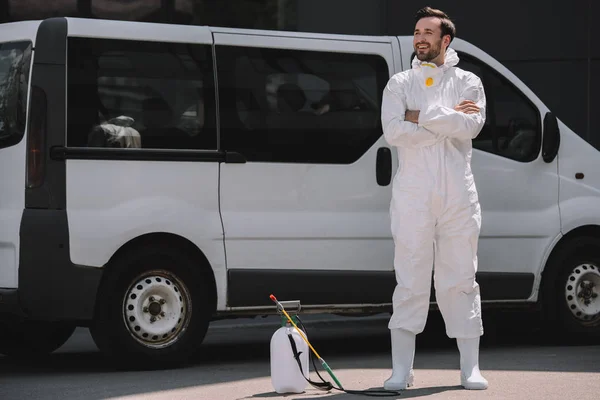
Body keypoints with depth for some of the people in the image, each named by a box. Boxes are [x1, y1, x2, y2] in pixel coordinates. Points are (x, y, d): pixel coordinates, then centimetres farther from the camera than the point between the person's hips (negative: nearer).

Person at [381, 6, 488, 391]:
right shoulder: (400, 84, 8)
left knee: (461, 280, 3)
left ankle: (471, 368, 7)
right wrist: (448, 121, -9)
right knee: (410, 283, -3)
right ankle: (402, 370, -1)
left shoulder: (468, 82, 9)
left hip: (458, 196, 1)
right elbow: (393, 131, -9)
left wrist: (422, 116, -10)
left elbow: (472, 125, -11)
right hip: (413, 196, 0)